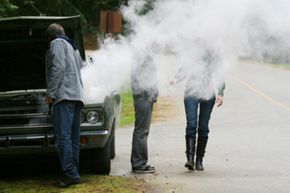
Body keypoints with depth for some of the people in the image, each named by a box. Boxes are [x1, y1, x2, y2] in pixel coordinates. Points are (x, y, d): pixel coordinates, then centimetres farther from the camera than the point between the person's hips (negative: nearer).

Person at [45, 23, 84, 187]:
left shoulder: (57, 43, 1)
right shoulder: (74, 47, 27)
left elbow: (58, 68, -12)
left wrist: (51, 93, -13)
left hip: (64, 95, -9)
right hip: (78, 96, 9)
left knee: (63, 137, -15)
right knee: (74, 138, 8)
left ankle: (70, 174, -22)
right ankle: (74, 173, 6)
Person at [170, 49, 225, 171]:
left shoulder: (214, 55, 6)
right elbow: (184, 70, 11)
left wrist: (220, 94, -2)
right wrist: (176, 79, -8)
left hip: (208, 94, 1)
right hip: (191, 92, -1)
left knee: (203, 127, 2)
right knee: (191, 125, -13)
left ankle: (199, 160, 9)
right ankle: (190, 158, -17)